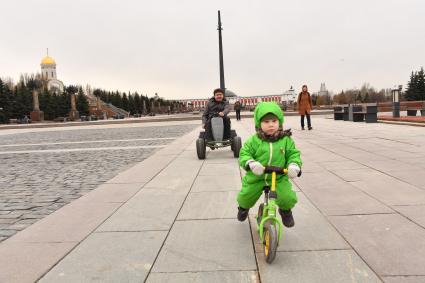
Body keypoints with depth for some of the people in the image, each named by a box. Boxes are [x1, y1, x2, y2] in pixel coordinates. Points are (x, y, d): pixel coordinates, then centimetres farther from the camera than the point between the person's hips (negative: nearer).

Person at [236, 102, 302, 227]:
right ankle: (243, 207, 51)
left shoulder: (286, 140, -4)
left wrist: (294, 165, -21)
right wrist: (251, 163, -28)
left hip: (278, 178, 0)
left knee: (288, 198, -16)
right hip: (256, 177, 0)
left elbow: (293, 154, 0)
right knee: (245, 197, 10)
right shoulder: (254, 140, -9)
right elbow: (244, 153, -8)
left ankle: (285, 211, 23)